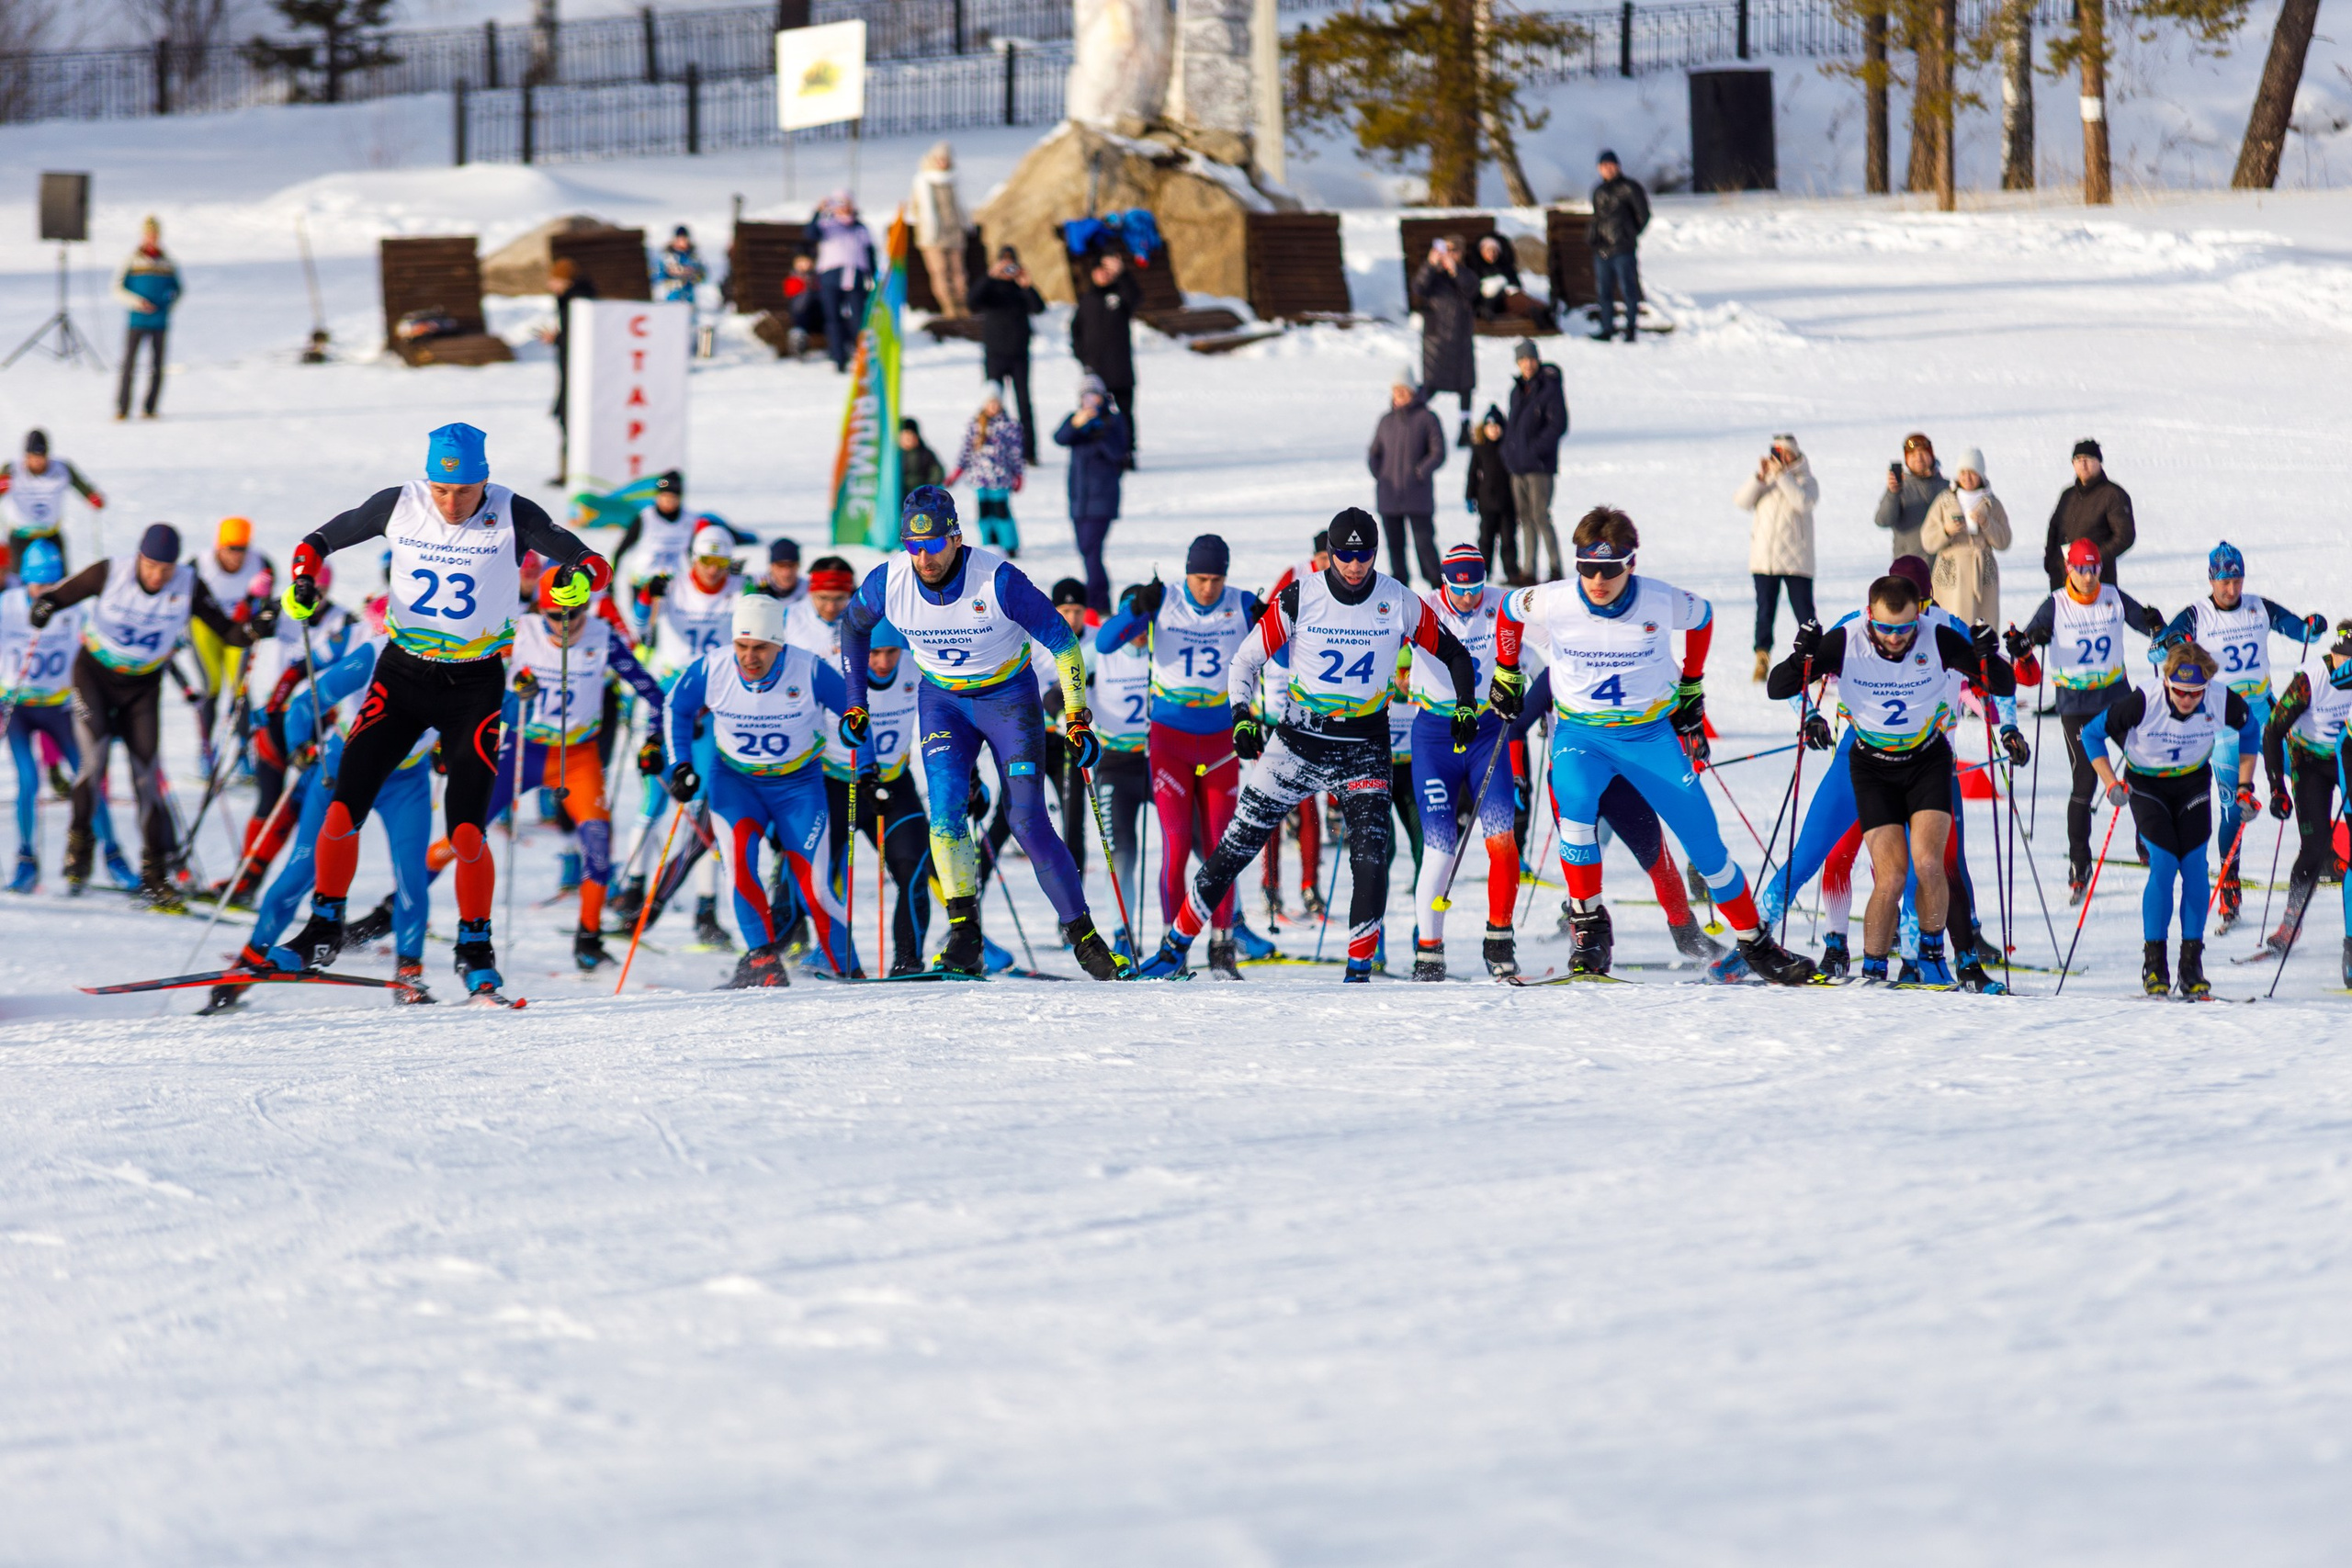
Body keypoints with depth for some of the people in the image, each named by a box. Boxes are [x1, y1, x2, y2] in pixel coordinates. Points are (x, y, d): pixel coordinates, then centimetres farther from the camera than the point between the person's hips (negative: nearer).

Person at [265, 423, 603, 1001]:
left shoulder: (511, 515, -12)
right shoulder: (401, 504, -7)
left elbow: (591, 563, -12)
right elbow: (323, 539, 5)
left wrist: (579, 579, -36)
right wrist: (303, 579, -16)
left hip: (475, 686, -2)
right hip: (403, 674, 2)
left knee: (466, 832, -11)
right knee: (343, 812, -6)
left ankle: (475, 951, 9)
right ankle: (324, 931, 13)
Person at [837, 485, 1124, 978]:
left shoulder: (998, 580, -27)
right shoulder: (888, 582, -17)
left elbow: (1062, 641, -16)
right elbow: (853, 626, 7)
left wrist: (1077, 718, -18)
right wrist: (855, 702, 7)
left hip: (1009, 697, -3)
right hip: (943, 701, 3)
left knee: (1028, 821, -10)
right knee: (945, 806, -20)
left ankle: (1081, 933, 1)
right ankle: (964, 930, -13)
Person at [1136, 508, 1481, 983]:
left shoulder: (1399, 602, -7)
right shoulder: (1300, 599, -9)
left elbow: (1454, 653, 7)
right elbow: (1245, 661, -2)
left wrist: (1466, 706, -8)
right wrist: (1243, 717, -16)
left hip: (1363, 751, 0)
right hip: (1298, 742, 0)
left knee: (1370, 857, -18)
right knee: (1237, 846, 3)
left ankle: (1360, 969, -9)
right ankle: (1175, 947, 15)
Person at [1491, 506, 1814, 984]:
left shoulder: (1661, 603, -16)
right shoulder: (1551, 604, -16)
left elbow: (1703, 617, 7)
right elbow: (1509, 610, 7)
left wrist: (1690, 688, 12)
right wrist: (1506, 674, 15)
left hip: (1651, 733, 1)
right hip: (1581, 733, -1)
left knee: (1704, 840, -1)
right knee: (1573, 802, -32)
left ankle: (1755, 944, 15)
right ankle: (1588, 923, -17)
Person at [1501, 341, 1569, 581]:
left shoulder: (1550, 388, -8)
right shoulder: (1518, 390, 14)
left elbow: (1558, 425, -13)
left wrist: (1536, 449, -18)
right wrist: (1508, 449, 11)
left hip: (1539, 466, -7)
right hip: (1518, 466, 7)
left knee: (1540, 516, -12)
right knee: (1525, 518, 8)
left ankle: (1555, 569, -6)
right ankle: (1528, 571, 11)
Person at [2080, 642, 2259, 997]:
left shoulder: (2222, 702, -22)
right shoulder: (2142, 704, -30)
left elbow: (2251, 729, 1)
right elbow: (2092, 734, -16)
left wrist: (2244, 785, -1)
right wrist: (2111, 783, -23)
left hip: (2193, 784, 2)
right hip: (2146, 785, -2)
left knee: (2194, 866, -9)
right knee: (2164, 864, -17)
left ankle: (2192, 965, 0)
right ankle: (2154, 963, -7)